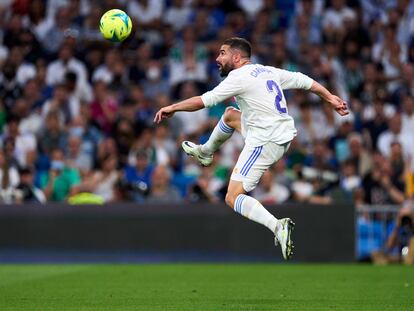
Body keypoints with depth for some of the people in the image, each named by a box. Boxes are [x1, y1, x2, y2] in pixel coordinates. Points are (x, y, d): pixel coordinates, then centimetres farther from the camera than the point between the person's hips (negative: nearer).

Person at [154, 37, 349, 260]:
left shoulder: (239, 77, -11)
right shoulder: (269, 71, 12)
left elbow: (204, 101, -11)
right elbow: (305, 81, 16)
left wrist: (173, 108, 1)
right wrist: (330, 98, 26)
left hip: (265, 141, -9)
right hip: (284, 135, 9)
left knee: (233, 199, -10)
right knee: (230, 114, 30)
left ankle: (277, 227, -31)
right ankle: (204, 152, 53)